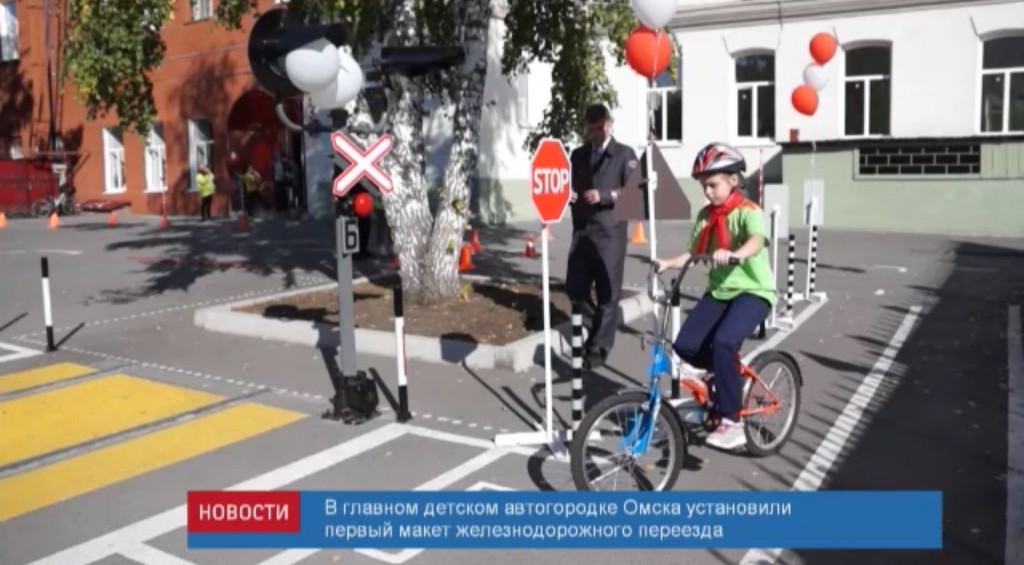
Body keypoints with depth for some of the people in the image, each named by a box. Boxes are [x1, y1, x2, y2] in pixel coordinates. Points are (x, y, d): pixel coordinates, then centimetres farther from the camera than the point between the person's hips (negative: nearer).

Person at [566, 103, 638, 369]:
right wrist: (569, 195, 1)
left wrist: (604, 196, -17)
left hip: (610, 233, -4)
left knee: (607, 293, -1)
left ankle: (598, 347, 9)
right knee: (575, 289, 4)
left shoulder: (624, 154, 3)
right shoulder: (578, 155, 16)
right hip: (581, 230, 4)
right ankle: (586, 336, 26)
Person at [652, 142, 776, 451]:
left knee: (723, 343, -30)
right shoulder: (705, 216, 9)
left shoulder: (748, 211, -12)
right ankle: (729, 374, 18)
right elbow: (694, 253, 8)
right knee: (685, 345, -13)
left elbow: (757, 240, -32)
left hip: (752, 291, -6)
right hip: (719, 290, 6)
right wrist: (668, 263, -11)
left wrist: (733, 255, -53)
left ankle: (731, 423, -15)